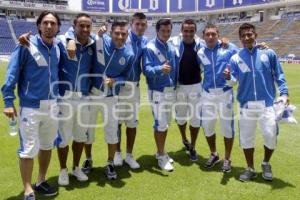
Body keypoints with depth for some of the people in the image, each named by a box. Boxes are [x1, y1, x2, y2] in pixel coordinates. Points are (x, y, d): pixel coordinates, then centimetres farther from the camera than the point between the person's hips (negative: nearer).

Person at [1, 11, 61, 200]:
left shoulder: (58, 47, 6)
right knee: (28, 149, -2)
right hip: (31, 106, -6)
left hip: (53, 106, 6)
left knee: (47, 146, 16)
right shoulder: (26, 46, -10)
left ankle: (41, 182, 33)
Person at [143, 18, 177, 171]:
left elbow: (175, 68, 14)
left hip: (171, 91, 7)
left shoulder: (172, 48, 11)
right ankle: (161, 156, 10)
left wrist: (175, 86, 9)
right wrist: (160, 69, -39)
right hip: (157, 92, -7)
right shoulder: (150, 48, -11)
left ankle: (161, 152, 30)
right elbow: (146, 69, -22)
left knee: (166, 123, 15)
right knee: (160, 124, -4)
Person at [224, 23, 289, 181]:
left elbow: (279, 75, 5)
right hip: (246, 104, 1)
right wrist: (228, 76, -23)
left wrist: (284, 92, -8)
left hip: (267, 103, -1)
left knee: (271, 136, -4)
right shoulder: (236, 58, 5)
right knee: (246, 138, 7)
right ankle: (250, 169, 25)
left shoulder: (268, 53, 3)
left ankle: (266, 164, 25)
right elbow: (233, 81, -1)